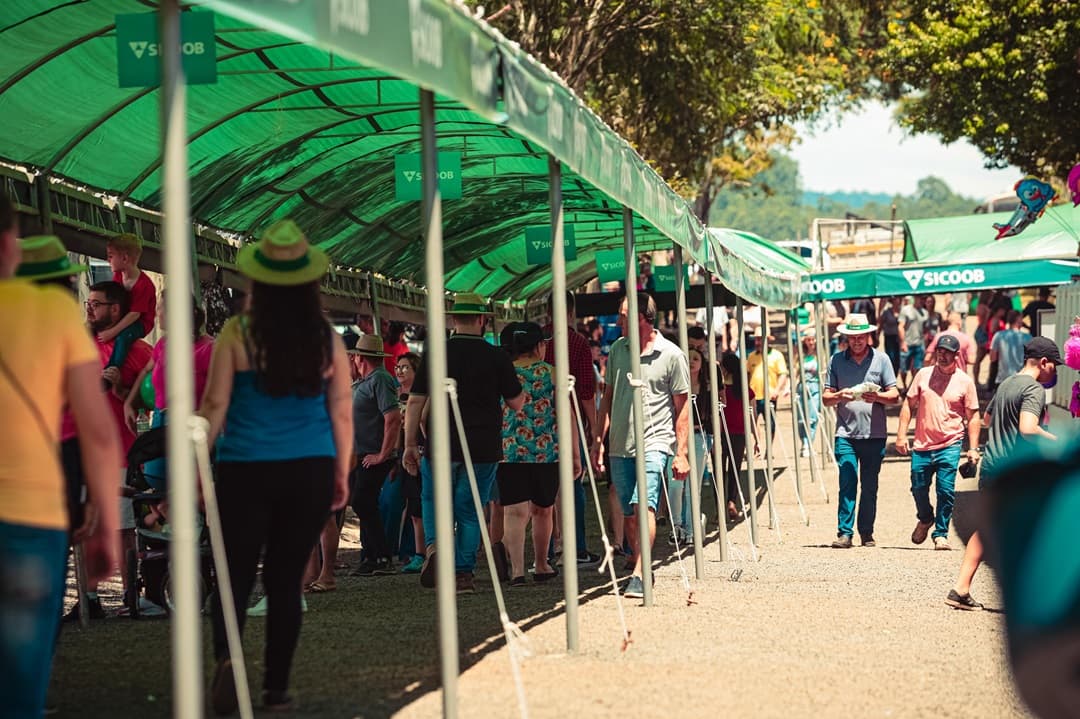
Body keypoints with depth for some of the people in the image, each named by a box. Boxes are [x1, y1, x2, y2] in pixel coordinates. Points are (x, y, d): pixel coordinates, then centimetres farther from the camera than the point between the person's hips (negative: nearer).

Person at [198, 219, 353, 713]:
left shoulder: (238, 334, -6)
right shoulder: (327, 338, 1)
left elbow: (215, 405, -5)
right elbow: (341, 411, 5)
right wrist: (342, 473, 15)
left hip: (246, 469, -2)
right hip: (310, 470, 2)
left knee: (235, 573, 6)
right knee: (286, 579, 11)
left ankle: (226, 654, -21)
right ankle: (277, 688, 13)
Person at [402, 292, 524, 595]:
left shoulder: (435, 353, -2)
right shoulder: (497, 357, -2)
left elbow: (415, 402, -2)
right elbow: (517, 403, 3)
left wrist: (410, 444, 5)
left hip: (442, 445, 0)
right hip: (484, 448, 0)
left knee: (433, 501, 16)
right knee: (469, 510, 9)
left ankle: (435, 544, -10)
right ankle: (464, 572, 5)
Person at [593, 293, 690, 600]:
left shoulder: (671, 355, -4)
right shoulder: (617, 350, 10)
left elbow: (682, 407, -1)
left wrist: (681, 453, -5)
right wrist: (598, 440, 13)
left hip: (654, 444, -5)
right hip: (620, 445, 6)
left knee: (644, 505, -20)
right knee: (629, 514, 10)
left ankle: (639, 576, -25)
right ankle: (641, 565, 26)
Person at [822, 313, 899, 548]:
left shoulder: (881, 359, 7)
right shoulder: (837, 360, 8)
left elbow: (894, 394, 5)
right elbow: (825, 398, 9)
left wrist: (877, 396, -16)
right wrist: (839, 396, -13)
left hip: (874, 434, 0)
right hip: (846, 434, 0)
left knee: (870, 486, 5)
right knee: (847, 483, -10)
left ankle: (867, 533, 14)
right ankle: (844, 533, -9)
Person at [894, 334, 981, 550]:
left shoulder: (965, 382, 1)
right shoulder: (923, 375, 6)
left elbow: (973, 417, 4)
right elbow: (908, 405, 10)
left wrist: (973, 448, -3)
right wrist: (901, 435, 2)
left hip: (950, 445, -2)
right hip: (922, 445, 2)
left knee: (946, 490, -7)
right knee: (918, 488, 8)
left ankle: (941, 534, 7)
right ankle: (925, 519, 37)